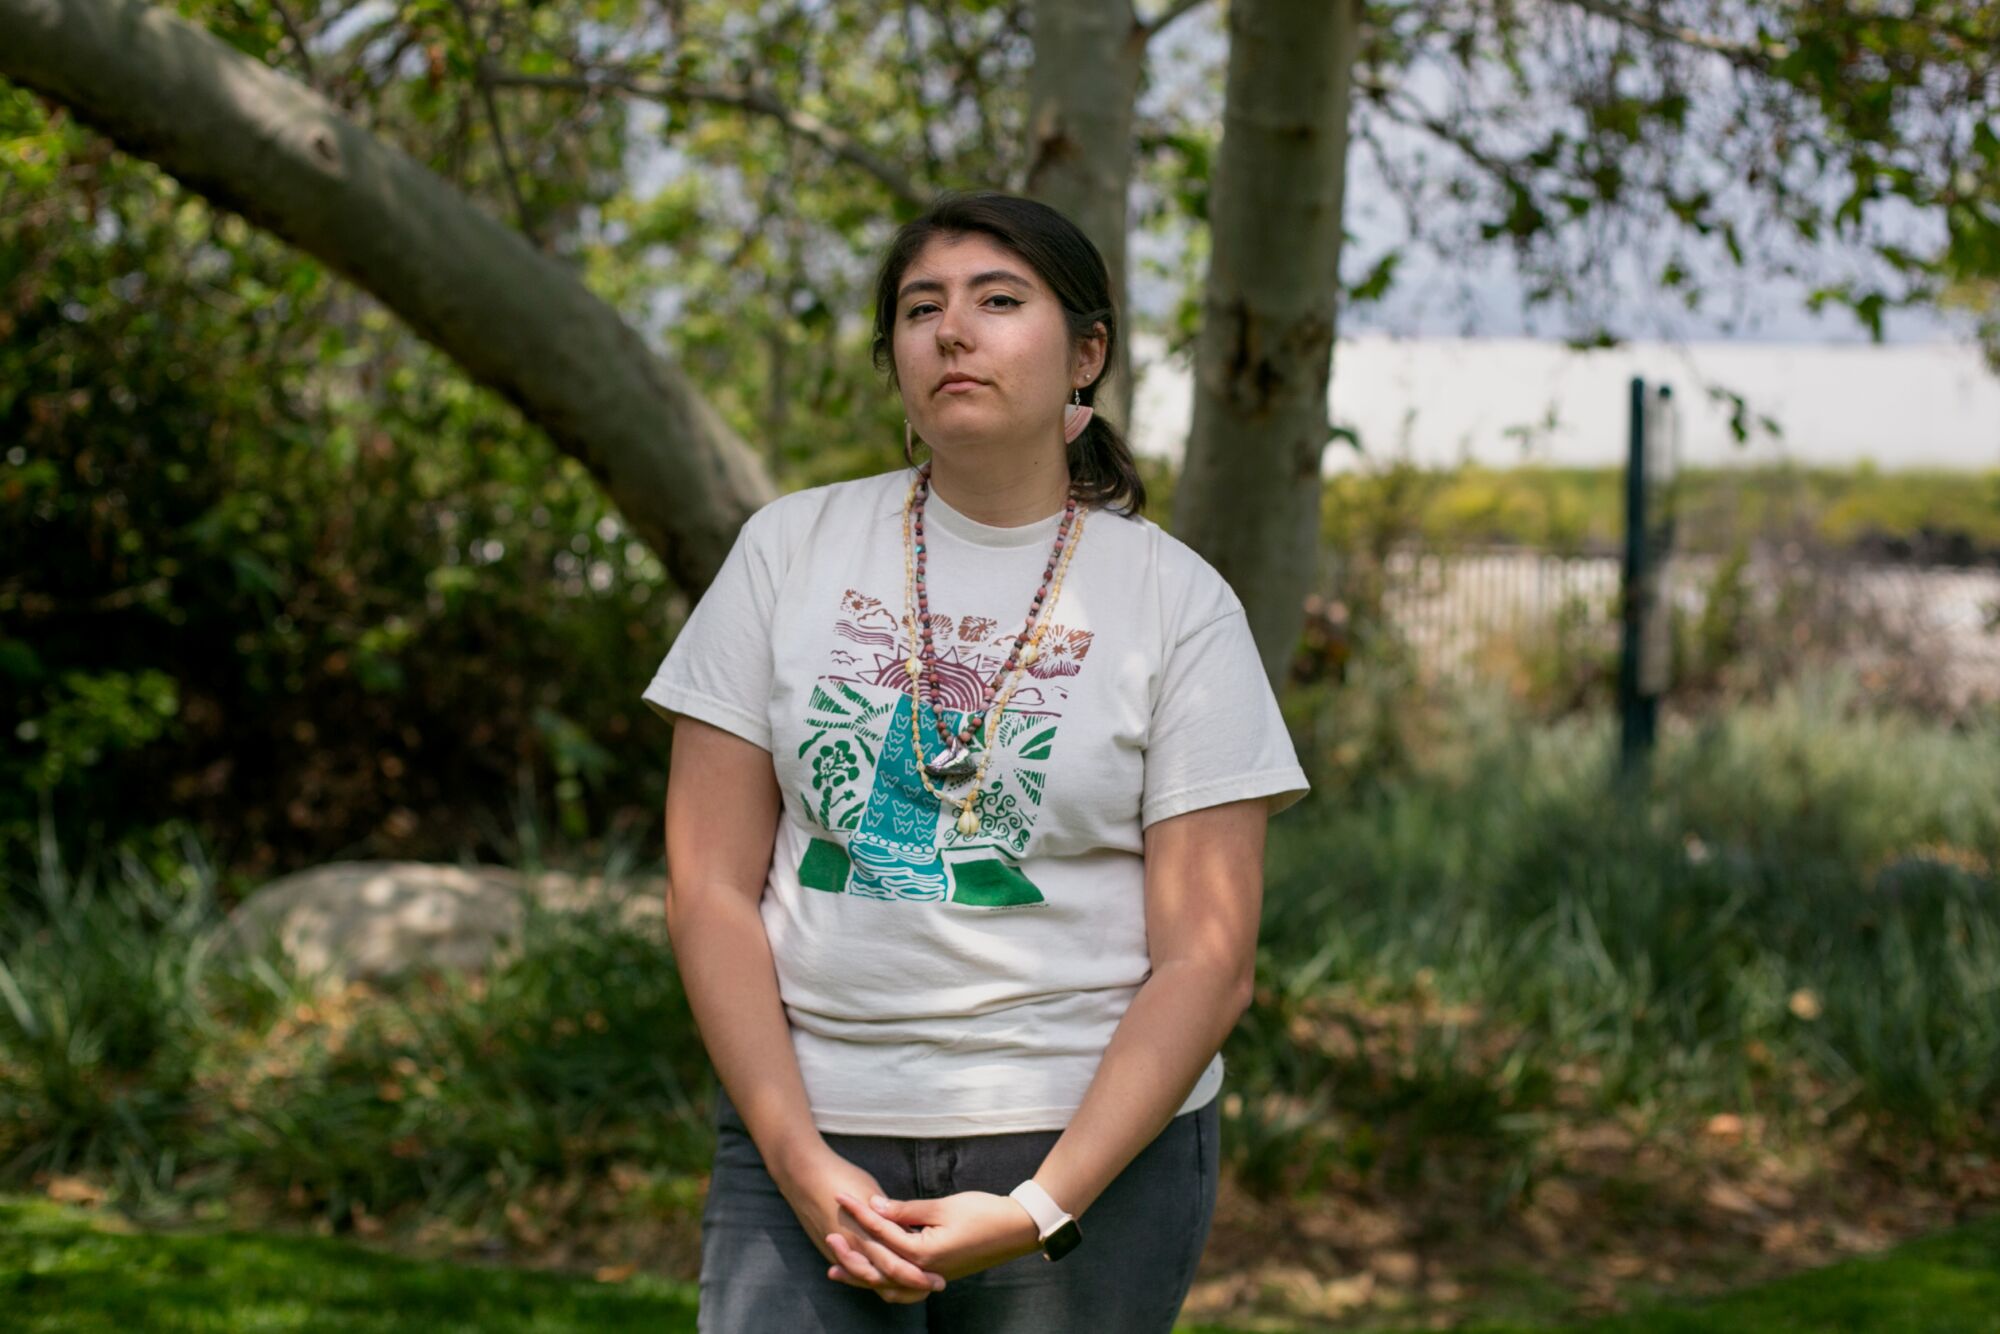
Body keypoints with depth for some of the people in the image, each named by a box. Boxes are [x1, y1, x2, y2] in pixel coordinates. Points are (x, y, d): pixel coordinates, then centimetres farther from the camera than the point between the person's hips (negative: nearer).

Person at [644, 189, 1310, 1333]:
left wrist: (1041, 1208, -12)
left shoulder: (1177, 601, 1)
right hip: (811, 1137, 1)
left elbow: (1208, 962, -3)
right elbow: (712, 889, 3)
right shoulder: (793, 548, 6)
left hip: (1093, 1145, -1)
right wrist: (799, 1158, -8)